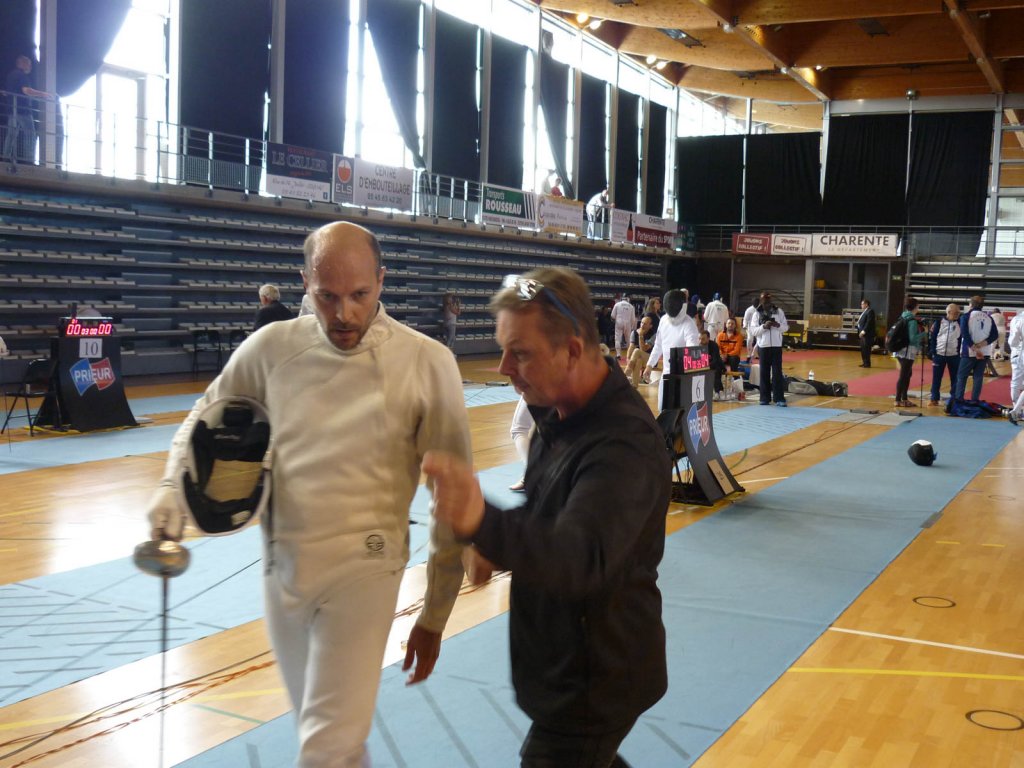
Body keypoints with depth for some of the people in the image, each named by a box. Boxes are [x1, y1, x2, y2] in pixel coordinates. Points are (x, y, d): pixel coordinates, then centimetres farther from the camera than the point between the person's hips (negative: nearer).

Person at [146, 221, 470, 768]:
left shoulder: (427, 363, -13)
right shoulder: (272, 346, -3)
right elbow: (207, 419, 14)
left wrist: (434, 615, -3)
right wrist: (174, 487, -6)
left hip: (362, 568, -4)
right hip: (282, 563, 4)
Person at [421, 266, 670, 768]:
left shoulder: (625, 444, -30)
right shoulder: (558, 412, 0)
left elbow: (582, 557, -45)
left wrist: (482, 523, -62)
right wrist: (499, 547, -3)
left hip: (597, 681, -9)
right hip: (564, 664, 9)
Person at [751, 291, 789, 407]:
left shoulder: (779, 312, 5)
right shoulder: (757, 314, 2)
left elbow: (786, 327, 6)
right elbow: (753, 331, -3)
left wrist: (778, 325, -14)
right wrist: (763, 326, -19)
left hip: (776, 346, 0)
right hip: (763, 346, 0)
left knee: (777, 372, -1)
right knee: (764, 372, 4)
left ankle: (779, 398, 0)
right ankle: (765, 398, 10)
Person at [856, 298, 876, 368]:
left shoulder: (870, 311, -11)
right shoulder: (864, 312, 17)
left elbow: (869, 322, -18)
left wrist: (864, 331, -22)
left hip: (866, 334, -10)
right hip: (862, 333, 10)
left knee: (866, 349, -7)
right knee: (863, 349, 12)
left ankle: (867, 364, -3)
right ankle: (864, 363, 19)